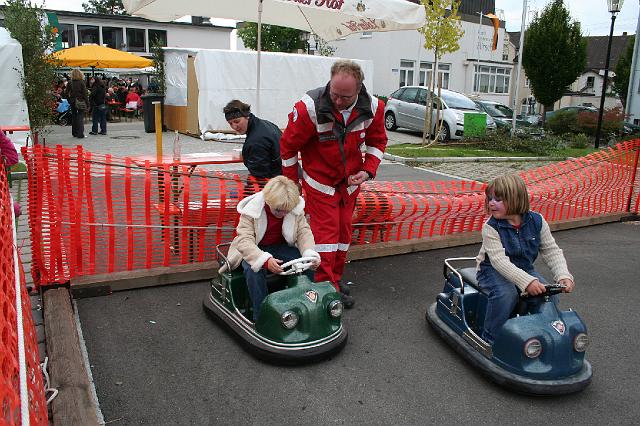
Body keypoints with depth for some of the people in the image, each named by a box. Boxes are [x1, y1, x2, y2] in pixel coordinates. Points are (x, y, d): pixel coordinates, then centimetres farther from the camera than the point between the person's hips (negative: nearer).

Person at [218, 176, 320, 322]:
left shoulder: (296, 208, -13)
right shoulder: (251, 211, -24)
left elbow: (303, 231, -9)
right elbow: (245, 240, -31)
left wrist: (311, 255, -31)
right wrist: (265, 260, -48)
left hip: (281, 247, 4)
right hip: (254, 249, -3)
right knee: (254, 271, -36)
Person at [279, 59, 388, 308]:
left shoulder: (372, 107, -13)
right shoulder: (310, 107, -25)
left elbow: (377, 141, 6)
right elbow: (288, 145, -12)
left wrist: (368, 170, -10)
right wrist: (291, 183, -3)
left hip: (350, 181, 5)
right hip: (320, 181, -4)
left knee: (344, 229, 12)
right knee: (326, 230, -7)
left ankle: (335, 278, 28)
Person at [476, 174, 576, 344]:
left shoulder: (536, 221, -6)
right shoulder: (490, 227, -19)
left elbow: (551, 251, -3)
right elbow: (499, 261, -29)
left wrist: (564, 276, -21)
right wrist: (526, 281, -41)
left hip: (524, 269, 4)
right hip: (493, 271, -4)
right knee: (507, 294, -33)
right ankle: (490, 339, -15)